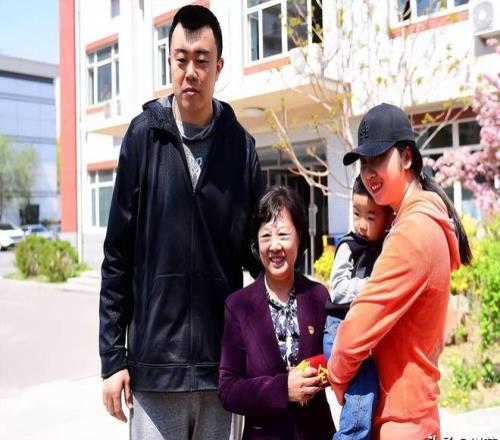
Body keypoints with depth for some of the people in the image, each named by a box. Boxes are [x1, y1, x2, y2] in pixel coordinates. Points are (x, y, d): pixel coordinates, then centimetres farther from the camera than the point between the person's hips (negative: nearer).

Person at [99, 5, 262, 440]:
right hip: (154, 362, -1)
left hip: (221, 364, 2)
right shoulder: (144, 136, -2)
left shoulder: (241, 146, 2)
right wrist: (112, 356, -2)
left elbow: (253, 249, 9)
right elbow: (118, 257, -1)